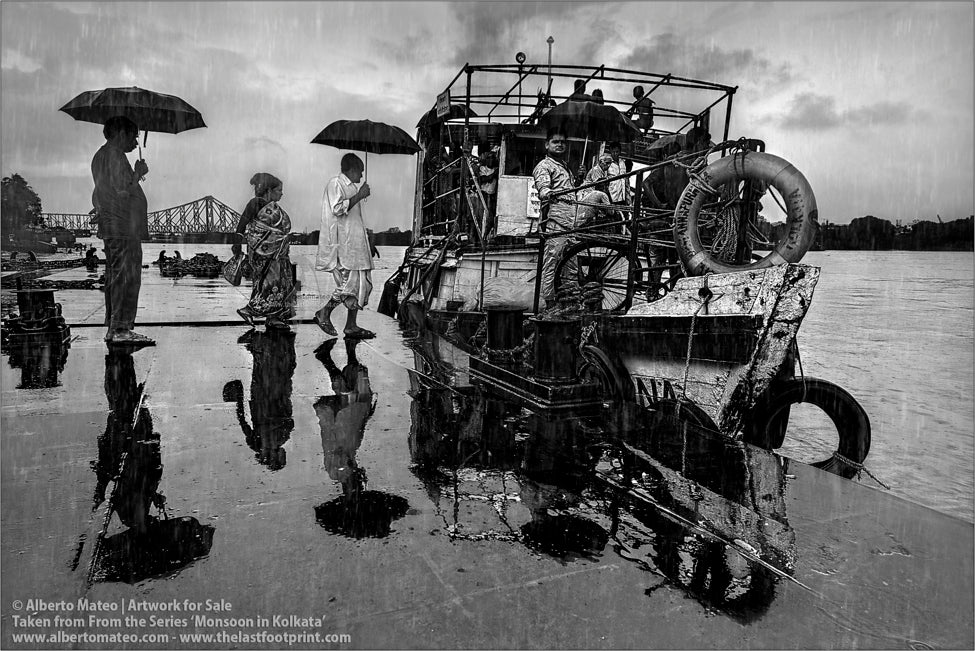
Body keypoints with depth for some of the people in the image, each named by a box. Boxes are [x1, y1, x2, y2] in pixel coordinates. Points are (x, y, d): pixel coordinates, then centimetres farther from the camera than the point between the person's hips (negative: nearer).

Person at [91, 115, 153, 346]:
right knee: (127, 277, -10)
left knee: (114, 276, 12)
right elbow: (124, 192, -17)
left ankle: (113, 328, 16)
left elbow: (100, 193, 26)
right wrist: (138, 173, -5)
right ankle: (122, 329, -11)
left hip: (110, 228, 11)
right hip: (124, 227, -11)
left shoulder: (100, 155, 22)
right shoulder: (115, 155, -10)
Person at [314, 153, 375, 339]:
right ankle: (323, 313, 2)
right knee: (350, 283, -14)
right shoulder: (335, 183, -5)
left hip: (355, 243, 10)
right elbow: (338, 209, -19)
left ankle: (351, 326, 7)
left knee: (363, 283, 4)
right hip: (342, 244, -10)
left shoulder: (351, 187, 24)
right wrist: (359, 196, -15)